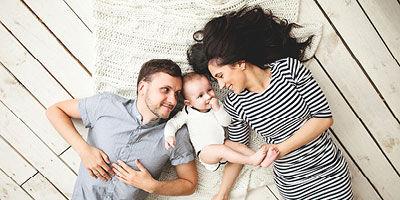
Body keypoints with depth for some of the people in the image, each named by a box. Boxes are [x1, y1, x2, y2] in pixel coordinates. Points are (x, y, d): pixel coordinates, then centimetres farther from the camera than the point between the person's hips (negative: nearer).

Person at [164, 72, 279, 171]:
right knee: (221, 149, -32)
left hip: (221, 143, 5)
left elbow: (227, 122, -3)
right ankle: (251, 160, -43)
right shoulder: (187, 113, -6)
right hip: (205, 152, -5)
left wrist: (218, 109, -19)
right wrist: (169, 136, -31)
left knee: (238, 145, -18)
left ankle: (262, 160, -30)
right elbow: (173, 123, -10)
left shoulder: (216, 105, 4)